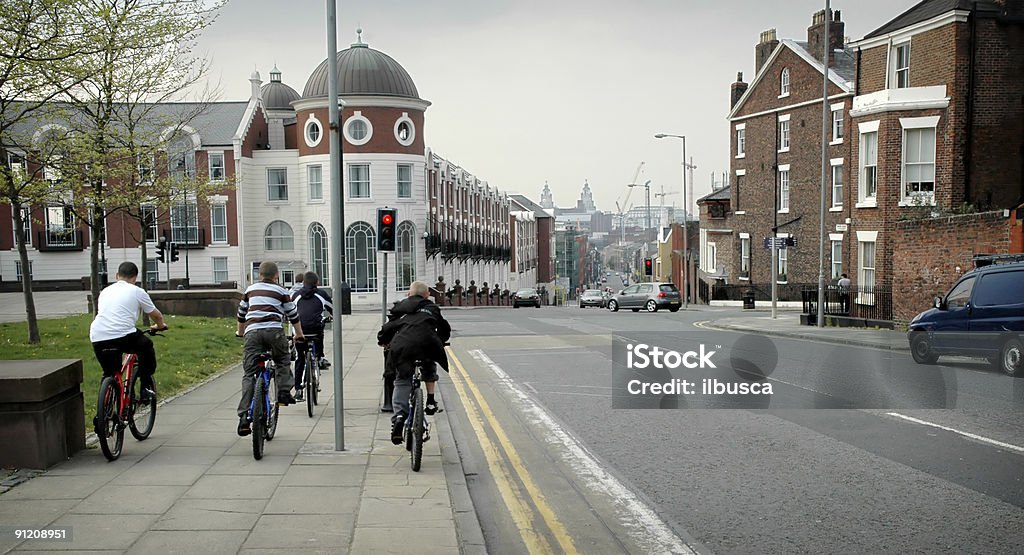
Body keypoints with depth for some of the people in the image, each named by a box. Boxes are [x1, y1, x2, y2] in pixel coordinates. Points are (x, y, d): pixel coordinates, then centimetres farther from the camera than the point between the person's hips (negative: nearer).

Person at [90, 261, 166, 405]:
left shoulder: (105, 291, 25)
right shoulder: (137, 291, 12)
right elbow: (156, 315, 22)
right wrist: (160, 326, 45)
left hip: (98, 338, 4)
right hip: (123, 336, -4)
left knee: (110, 375, 21)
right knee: (146, 347, 26)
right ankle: (147, 387, 23)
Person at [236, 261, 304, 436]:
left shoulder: (250, 290, 24)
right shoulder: (280, 291, 15)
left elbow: (241, 314, 34)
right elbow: (293, 315, 19)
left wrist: (240, 332, 50)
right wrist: (299, 335, 33)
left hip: (252, 332, 2)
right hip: (274, 331, -2)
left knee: (249, 374, 0)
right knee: (282, 361, 26)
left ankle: (244, 416, -10)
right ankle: (284, 392, 7)